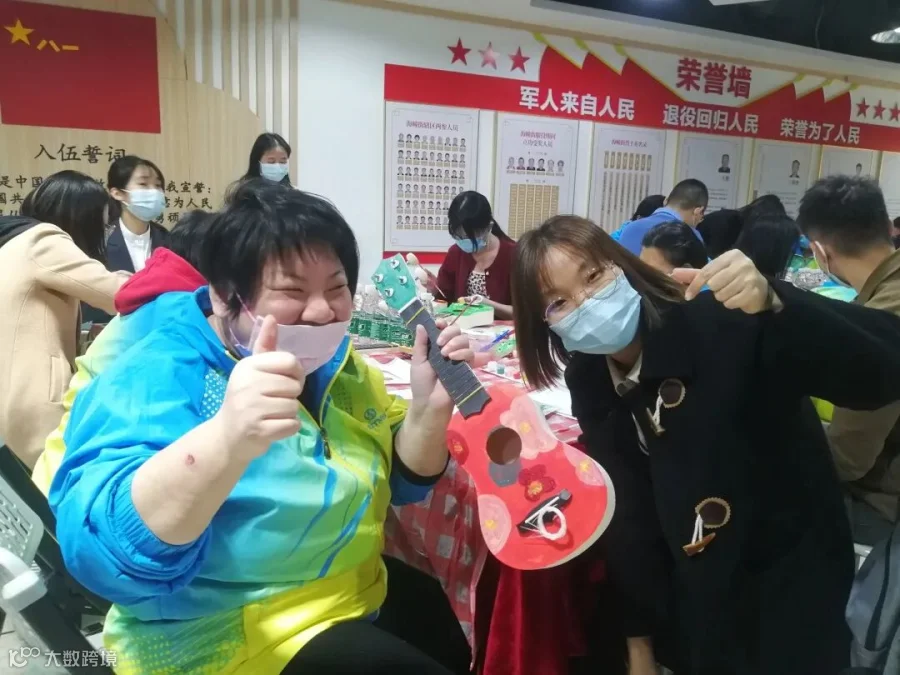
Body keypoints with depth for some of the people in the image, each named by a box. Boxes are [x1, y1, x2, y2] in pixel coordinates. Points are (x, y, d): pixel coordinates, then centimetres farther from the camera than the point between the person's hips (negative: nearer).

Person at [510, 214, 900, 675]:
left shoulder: (720, 323, -27)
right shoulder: (587, 380, -9)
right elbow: (624, 516, -2)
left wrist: (774, 304, -49)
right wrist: (638, 637, 2)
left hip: (790, 587, -4)